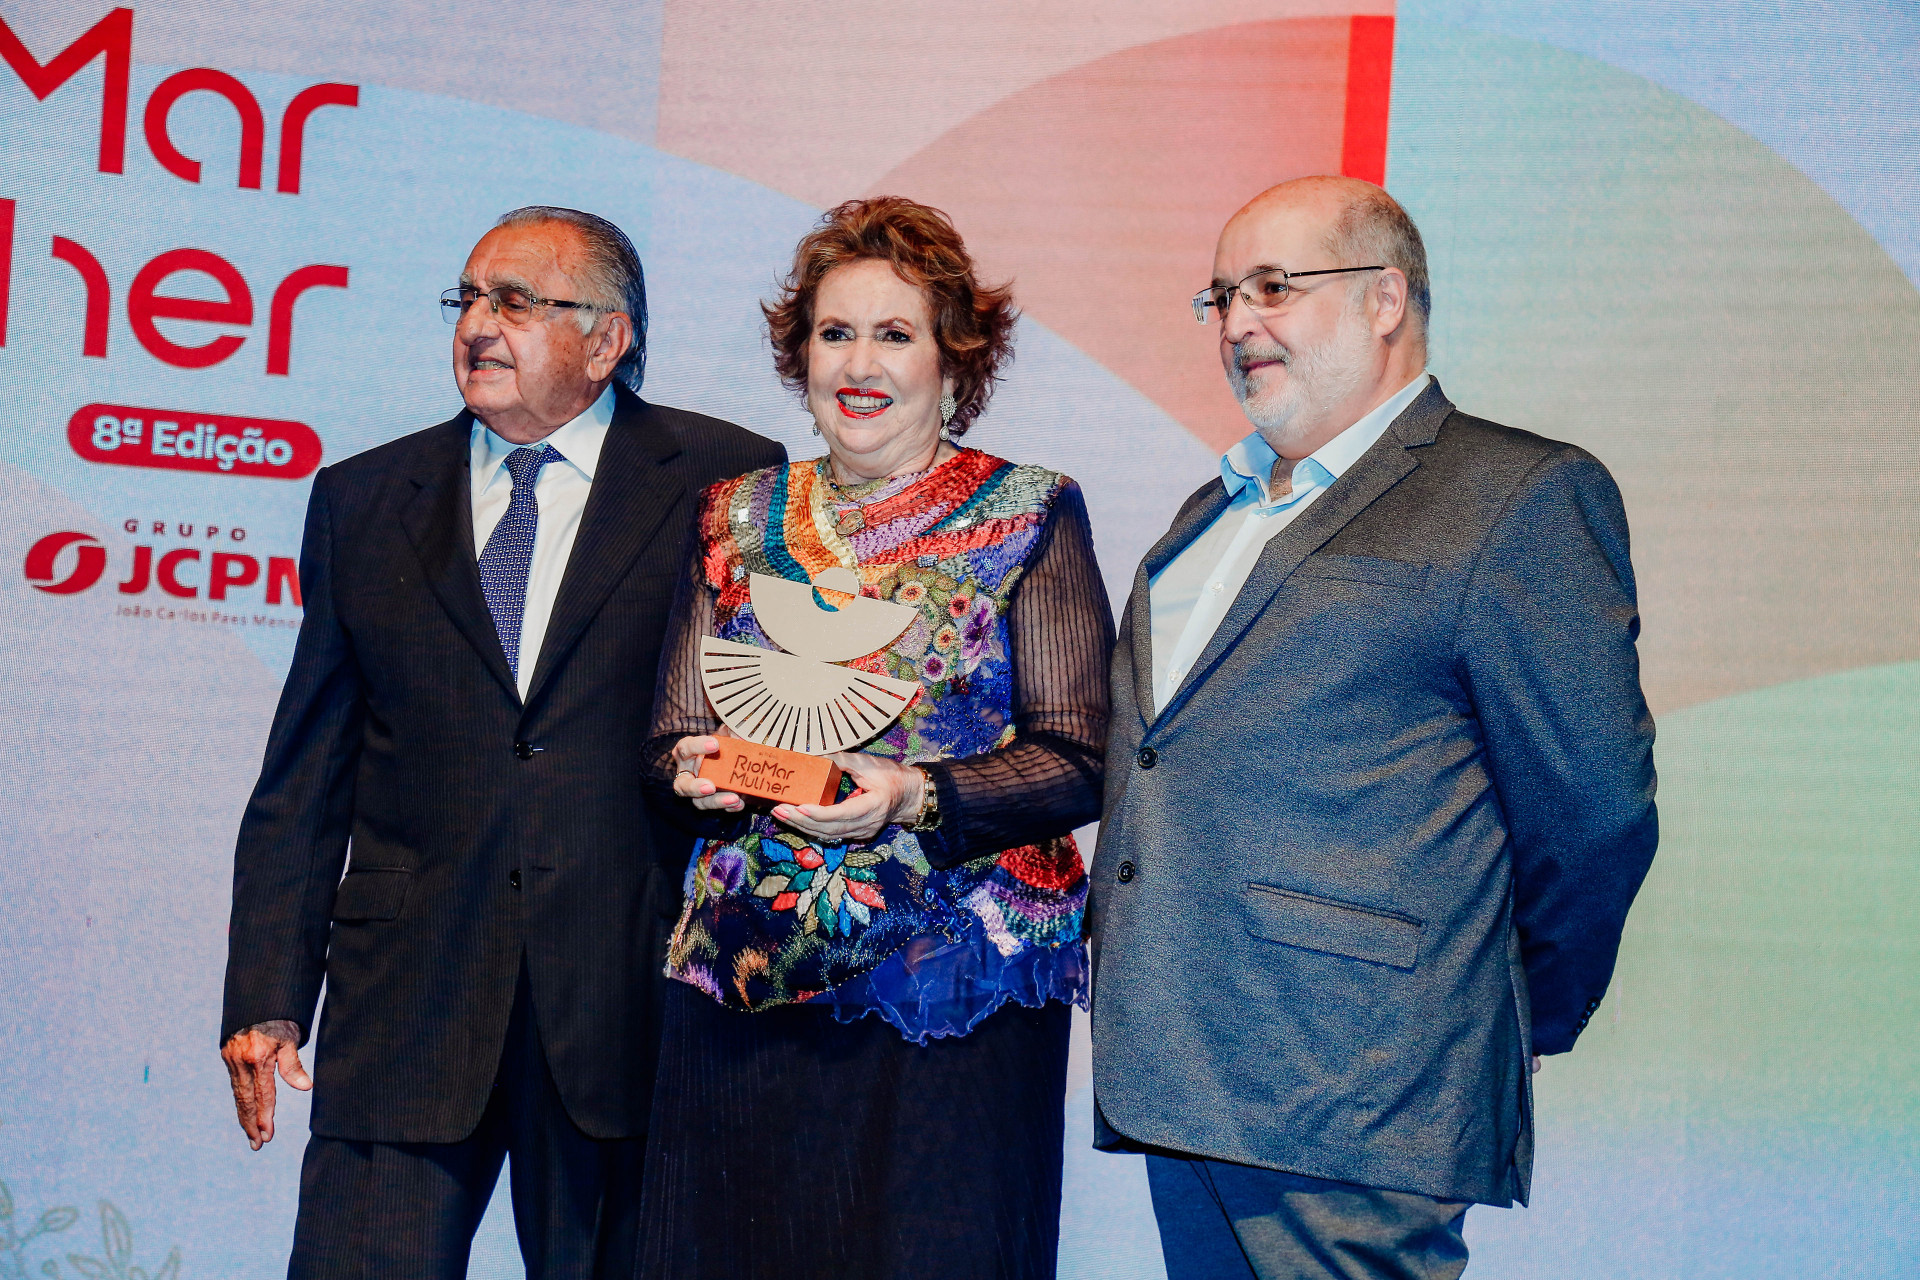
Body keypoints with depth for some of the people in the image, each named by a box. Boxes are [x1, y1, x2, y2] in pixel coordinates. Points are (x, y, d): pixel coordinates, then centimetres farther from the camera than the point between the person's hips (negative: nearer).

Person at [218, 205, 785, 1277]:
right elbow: (306, 776, 11)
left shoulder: (726, 483, 2)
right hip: (404, 1004, 2)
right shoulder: (363, 501, 11)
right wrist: (266, 997, 4)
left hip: (634, 997, -2)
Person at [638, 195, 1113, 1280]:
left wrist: (918, 797, -18)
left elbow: (1076, 762, -4)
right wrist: (702, 773, -8)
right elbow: (672, 738, 14)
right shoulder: (738, 520, 12)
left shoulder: (1031, 517, 2)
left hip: (957, 989, -3)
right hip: (746, 983, 3)